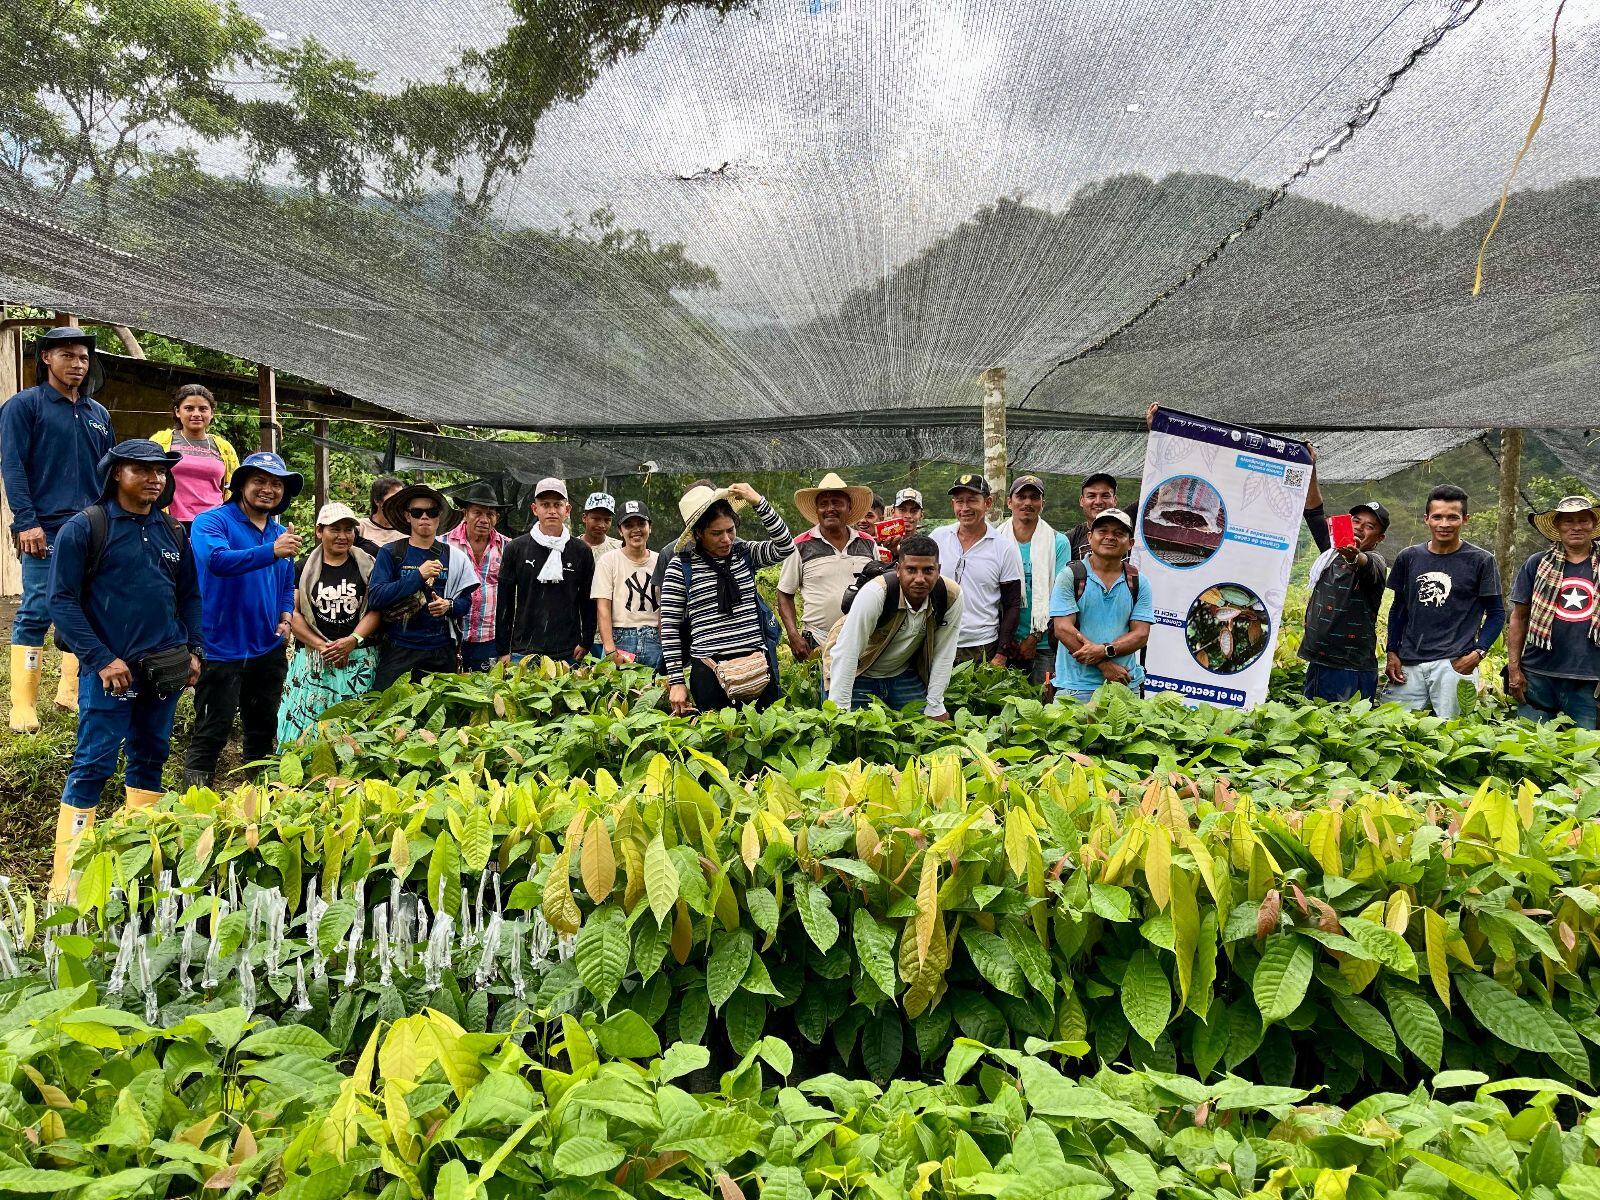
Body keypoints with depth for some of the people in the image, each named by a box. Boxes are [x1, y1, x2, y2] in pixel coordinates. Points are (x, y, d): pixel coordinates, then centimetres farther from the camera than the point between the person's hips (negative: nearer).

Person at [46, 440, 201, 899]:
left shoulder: (173, 532, 10)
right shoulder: (83, 529, -6)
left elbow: (189, 596, 18)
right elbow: (62, 601, -9)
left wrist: (192, 650, 7)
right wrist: (102, 659, -14)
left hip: (165, 669, 6)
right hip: (110, 669, -5)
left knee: (150, 757, 12)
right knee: (93, 765, -4)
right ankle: (67, 874, 3)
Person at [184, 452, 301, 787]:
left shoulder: (282, 533, 11)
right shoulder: (212, 521, -10)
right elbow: (218, 560, -31)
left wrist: (285, 617, 2)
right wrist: (272, 551, -42)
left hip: (269, 648, 7)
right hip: (222, 649, -6)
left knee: (263, 732, 18)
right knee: (210, 735, 1)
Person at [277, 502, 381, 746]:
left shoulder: (366, 566, 8)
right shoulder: (304, 568, 8)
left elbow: (375, 610, 3)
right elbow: (292, 613, 2)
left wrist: (353, 640, -12)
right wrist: (321, 646, -10)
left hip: (358, 660, 0)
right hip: (313, 660, 0)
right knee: (307, 722, -4)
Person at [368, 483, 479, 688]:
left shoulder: (455, 557, 7)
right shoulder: (390, 553, 0)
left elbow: (466, 602, 9)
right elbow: (374, 598, -11)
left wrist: (449, 606, -13)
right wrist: (418, 575, -17)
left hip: (441, 651, 2)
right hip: (399, 650, -2)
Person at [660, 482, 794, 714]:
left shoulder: (745, 553, 10)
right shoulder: (681, 566, 0)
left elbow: (785, 547, -5)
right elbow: (669, 627, 0)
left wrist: (758, 502, -11)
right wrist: (676, 681, -3)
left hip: (758, 665, 3)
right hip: (710, 670, -3)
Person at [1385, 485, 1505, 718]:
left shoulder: (1480, 560, 1)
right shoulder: (1408, 557, 10)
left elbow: (1496, 613, 5)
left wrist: (1477, 653, -8)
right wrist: (1392, 653, 9)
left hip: (1454, 664, -3)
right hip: (1409, 664, 3)